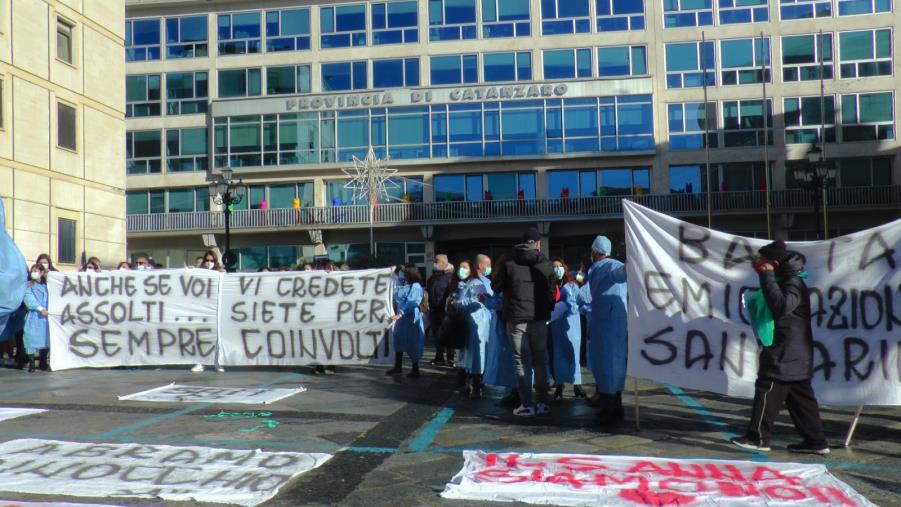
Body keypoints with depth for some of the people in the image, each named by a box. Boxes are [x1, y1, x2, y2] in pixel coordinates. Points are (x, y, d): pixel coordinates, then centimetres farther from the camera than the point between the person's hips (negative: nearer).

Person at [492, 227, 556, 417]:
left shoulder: (509, 264, -3)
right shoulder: (546, 265, 0)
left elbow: (496, 287, 6)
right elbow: (553, 293, 1)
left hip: (516, 320, -2)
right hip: (539, 320, 2)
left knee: (522, 361, 4)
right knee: (540, 360, 12)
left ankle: (527, 405, 3)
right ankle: (543, 403, 14)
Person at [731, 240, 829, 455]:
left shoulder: (794, 282, -16)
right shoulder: (788, 280, 16)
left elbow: (781, 306, -32)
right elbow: (777, 306, 25)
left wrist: (767, 276, -26)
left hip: (787, 354, -10)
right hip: (795, 355, 10)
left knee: (767, 390, -5)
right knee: (800, 396, 12)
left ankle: (758, 437, 0)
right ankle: (815, 441, 17)